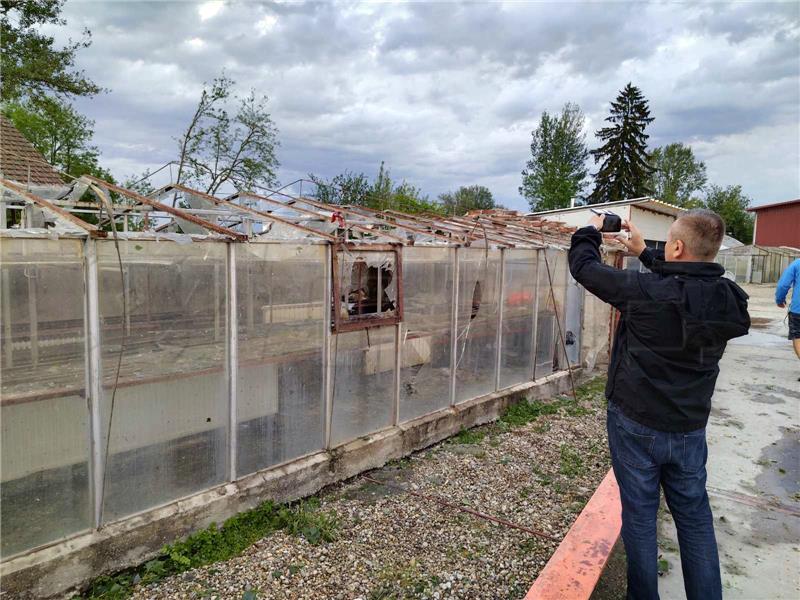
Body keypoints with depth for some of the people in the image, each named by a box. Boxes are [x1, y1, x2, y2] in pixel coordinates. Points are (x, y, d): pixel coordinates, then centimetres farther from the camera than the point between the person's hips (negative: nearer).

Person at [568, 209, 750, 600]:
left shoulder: (645, 290, -22)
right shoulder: (727, 298, -7)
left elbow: (584, 266, -9)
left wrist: (591, 230, 9)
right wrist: (643, 252, 21)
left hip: (636, 424, -4)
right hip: (690, 428, 5)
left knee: (640, 516, 10)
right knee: (695, 518, 18)